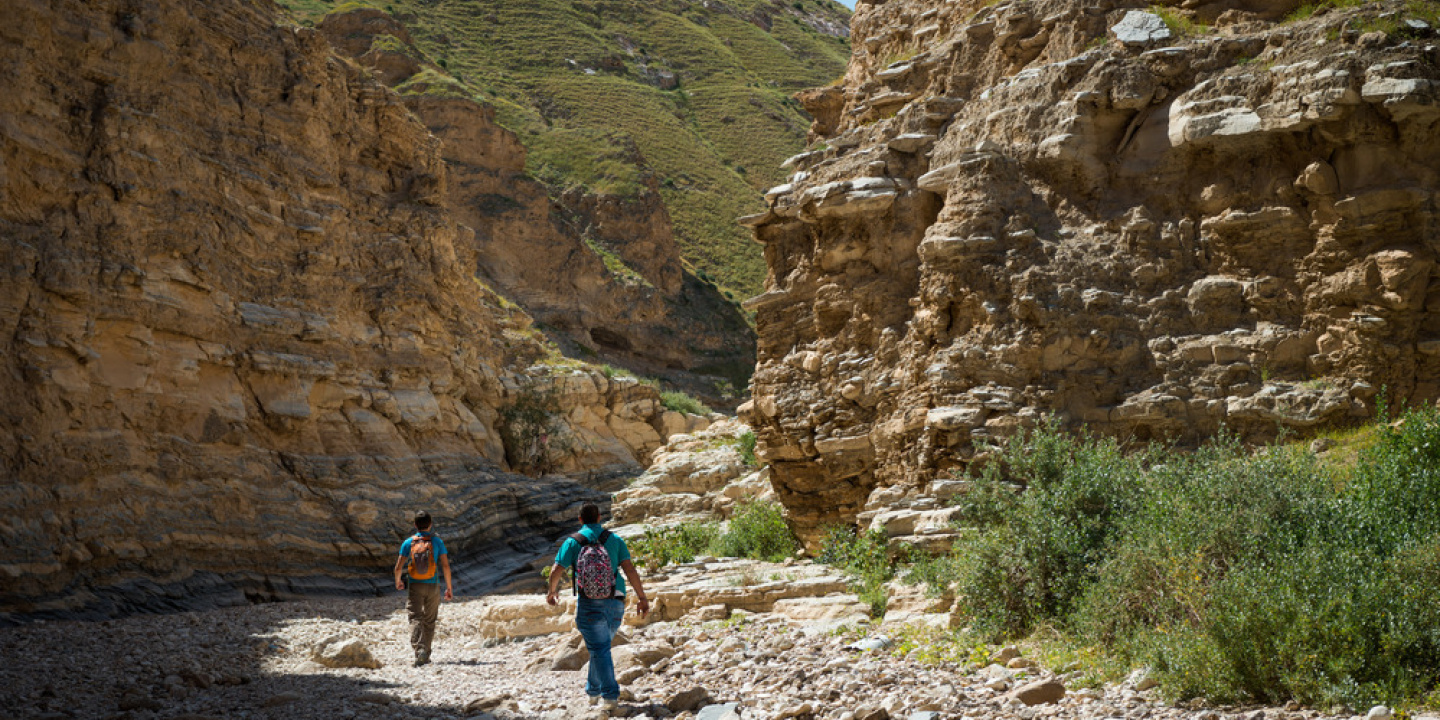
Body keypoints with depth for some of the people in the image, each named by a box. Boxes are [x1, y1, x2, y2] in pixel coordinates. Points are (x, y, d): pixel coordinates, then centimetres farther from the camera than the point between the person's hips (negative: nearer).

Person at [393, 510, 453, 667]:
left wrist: (398, 582, 17)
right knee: (429, 622, 13)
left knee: (415, 619, -4)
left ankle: (419, 650, -26)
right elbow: (445, 566, -5)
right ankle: (426, 656, 18)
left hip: (414, 586, -1)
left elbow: (398, 567, -2)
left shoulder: (408, 543, 0)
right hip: (432, 586, 1)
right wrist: (449, 587, 3)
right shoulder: (437, 542, -1)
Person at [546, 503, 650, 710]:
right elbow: (629, 569, -2)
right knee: (599, 648, 21)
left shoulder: (573, 542, 1)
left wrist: (552, 591, 16)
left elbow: (556, 571, -5)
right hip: (615, 603, 3)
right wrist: (643, 598, 0)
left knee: (599, 650, -3)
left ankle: (610, 695, -11)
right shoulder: (614, 539, 6)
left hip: (589, 602, -3)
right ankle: (593, 691, 28)